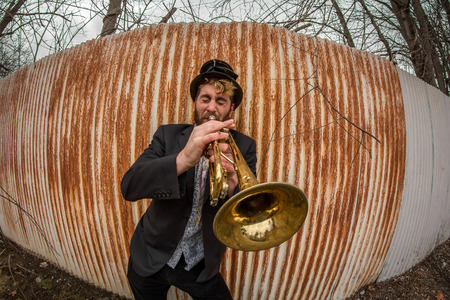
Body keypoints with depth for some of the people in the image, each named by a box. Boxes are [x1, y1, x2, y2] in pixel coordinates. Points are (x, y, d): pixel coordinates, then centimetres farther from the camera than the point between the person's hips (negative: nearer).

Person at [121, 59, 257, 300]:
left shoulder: (243, 147, -8)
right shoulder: (168, 135, -8)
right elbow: (129, 186, -21)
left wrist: (232, 182, -38)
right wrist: (183, 159, -37)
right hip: (152, 259, 1)